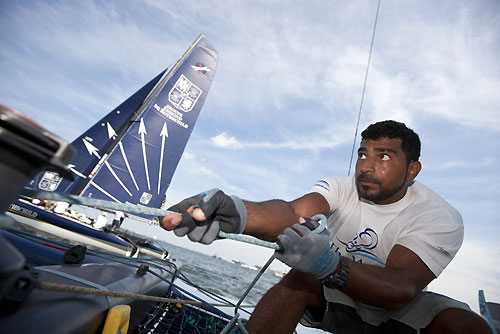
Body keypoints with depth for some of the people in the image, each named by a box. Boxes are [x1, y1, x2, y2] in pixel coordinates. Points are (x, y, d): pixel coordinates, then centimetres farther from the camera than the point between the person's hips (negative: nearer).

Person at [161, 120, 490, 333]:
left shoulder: (441, 218, -19)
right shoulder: (340, 188, -15)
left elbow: (401, 289, -34)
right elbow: (292, 212, -36)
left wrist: (330, 264, -53)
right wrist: (239, 212, -57)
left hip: (395, 306, 1)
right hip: (336, 293, 0)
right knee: (302, 275, -31)